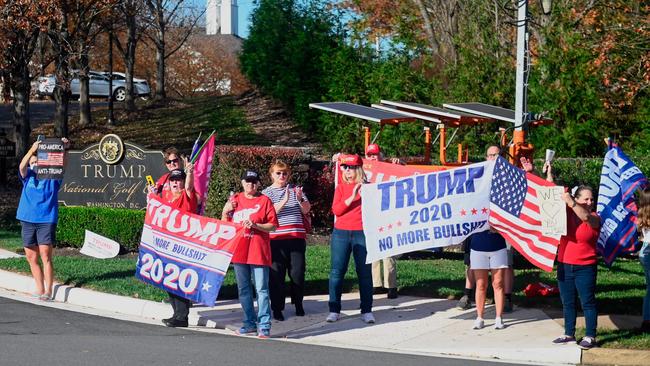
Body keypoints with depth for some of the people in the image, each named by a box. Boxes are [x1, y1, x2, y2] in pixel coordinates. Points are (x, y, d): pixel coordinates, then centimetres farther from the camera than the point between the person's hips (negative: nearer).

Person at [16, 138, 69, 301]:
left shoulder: (52, 177, 4)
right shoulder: (28, 176, 10)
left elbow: (62, 165, -11)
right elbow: (22, 166, -10)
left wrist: (65, 150, -30)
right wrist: (32, 150, -27)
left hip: (47, 220, -4)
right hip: (27, 220, 4)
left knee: (45, 256, -11)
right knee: (31, 257, 8)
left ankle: (48, 291, -9)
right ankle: (40, 289, 19)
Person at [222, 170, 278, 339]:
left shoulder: (264, 200, -1)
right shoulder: (235, 200, 12)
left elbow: (273, 226, -3)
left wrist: (255, 225, -17)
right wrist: (225, 211, -1)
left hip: (258, 253, -5)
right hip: (239, 251, 5)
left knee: (261, 289, -7)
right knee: (243, 290, 10)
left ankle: (264, 326, -7)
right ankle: (250, 323, 19)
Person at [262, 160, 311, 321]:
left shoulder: (295, 190, 13)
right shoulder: (267, 192, 4)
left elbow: (306, 210, 7)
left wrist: (300, 199, -13)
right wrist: (284, 201, -23)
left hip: (297, 237, 3)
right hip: (277, 239, -2)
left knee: (298, 272, 4)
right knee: (277, 274, -2)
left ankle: (298, 304, 20)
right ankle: (277, 309, 4)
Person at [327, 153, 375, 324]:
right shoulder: (341, 187, 8)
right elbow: (336, 210, -4)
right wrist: (352, 197, -14)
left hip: (362, 233, -2)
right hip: (341, 233, 2)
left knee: (364, 272, -1)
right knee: (337, 271, 1)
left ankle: (367, 311, 4)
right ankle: (334, 310, 6)